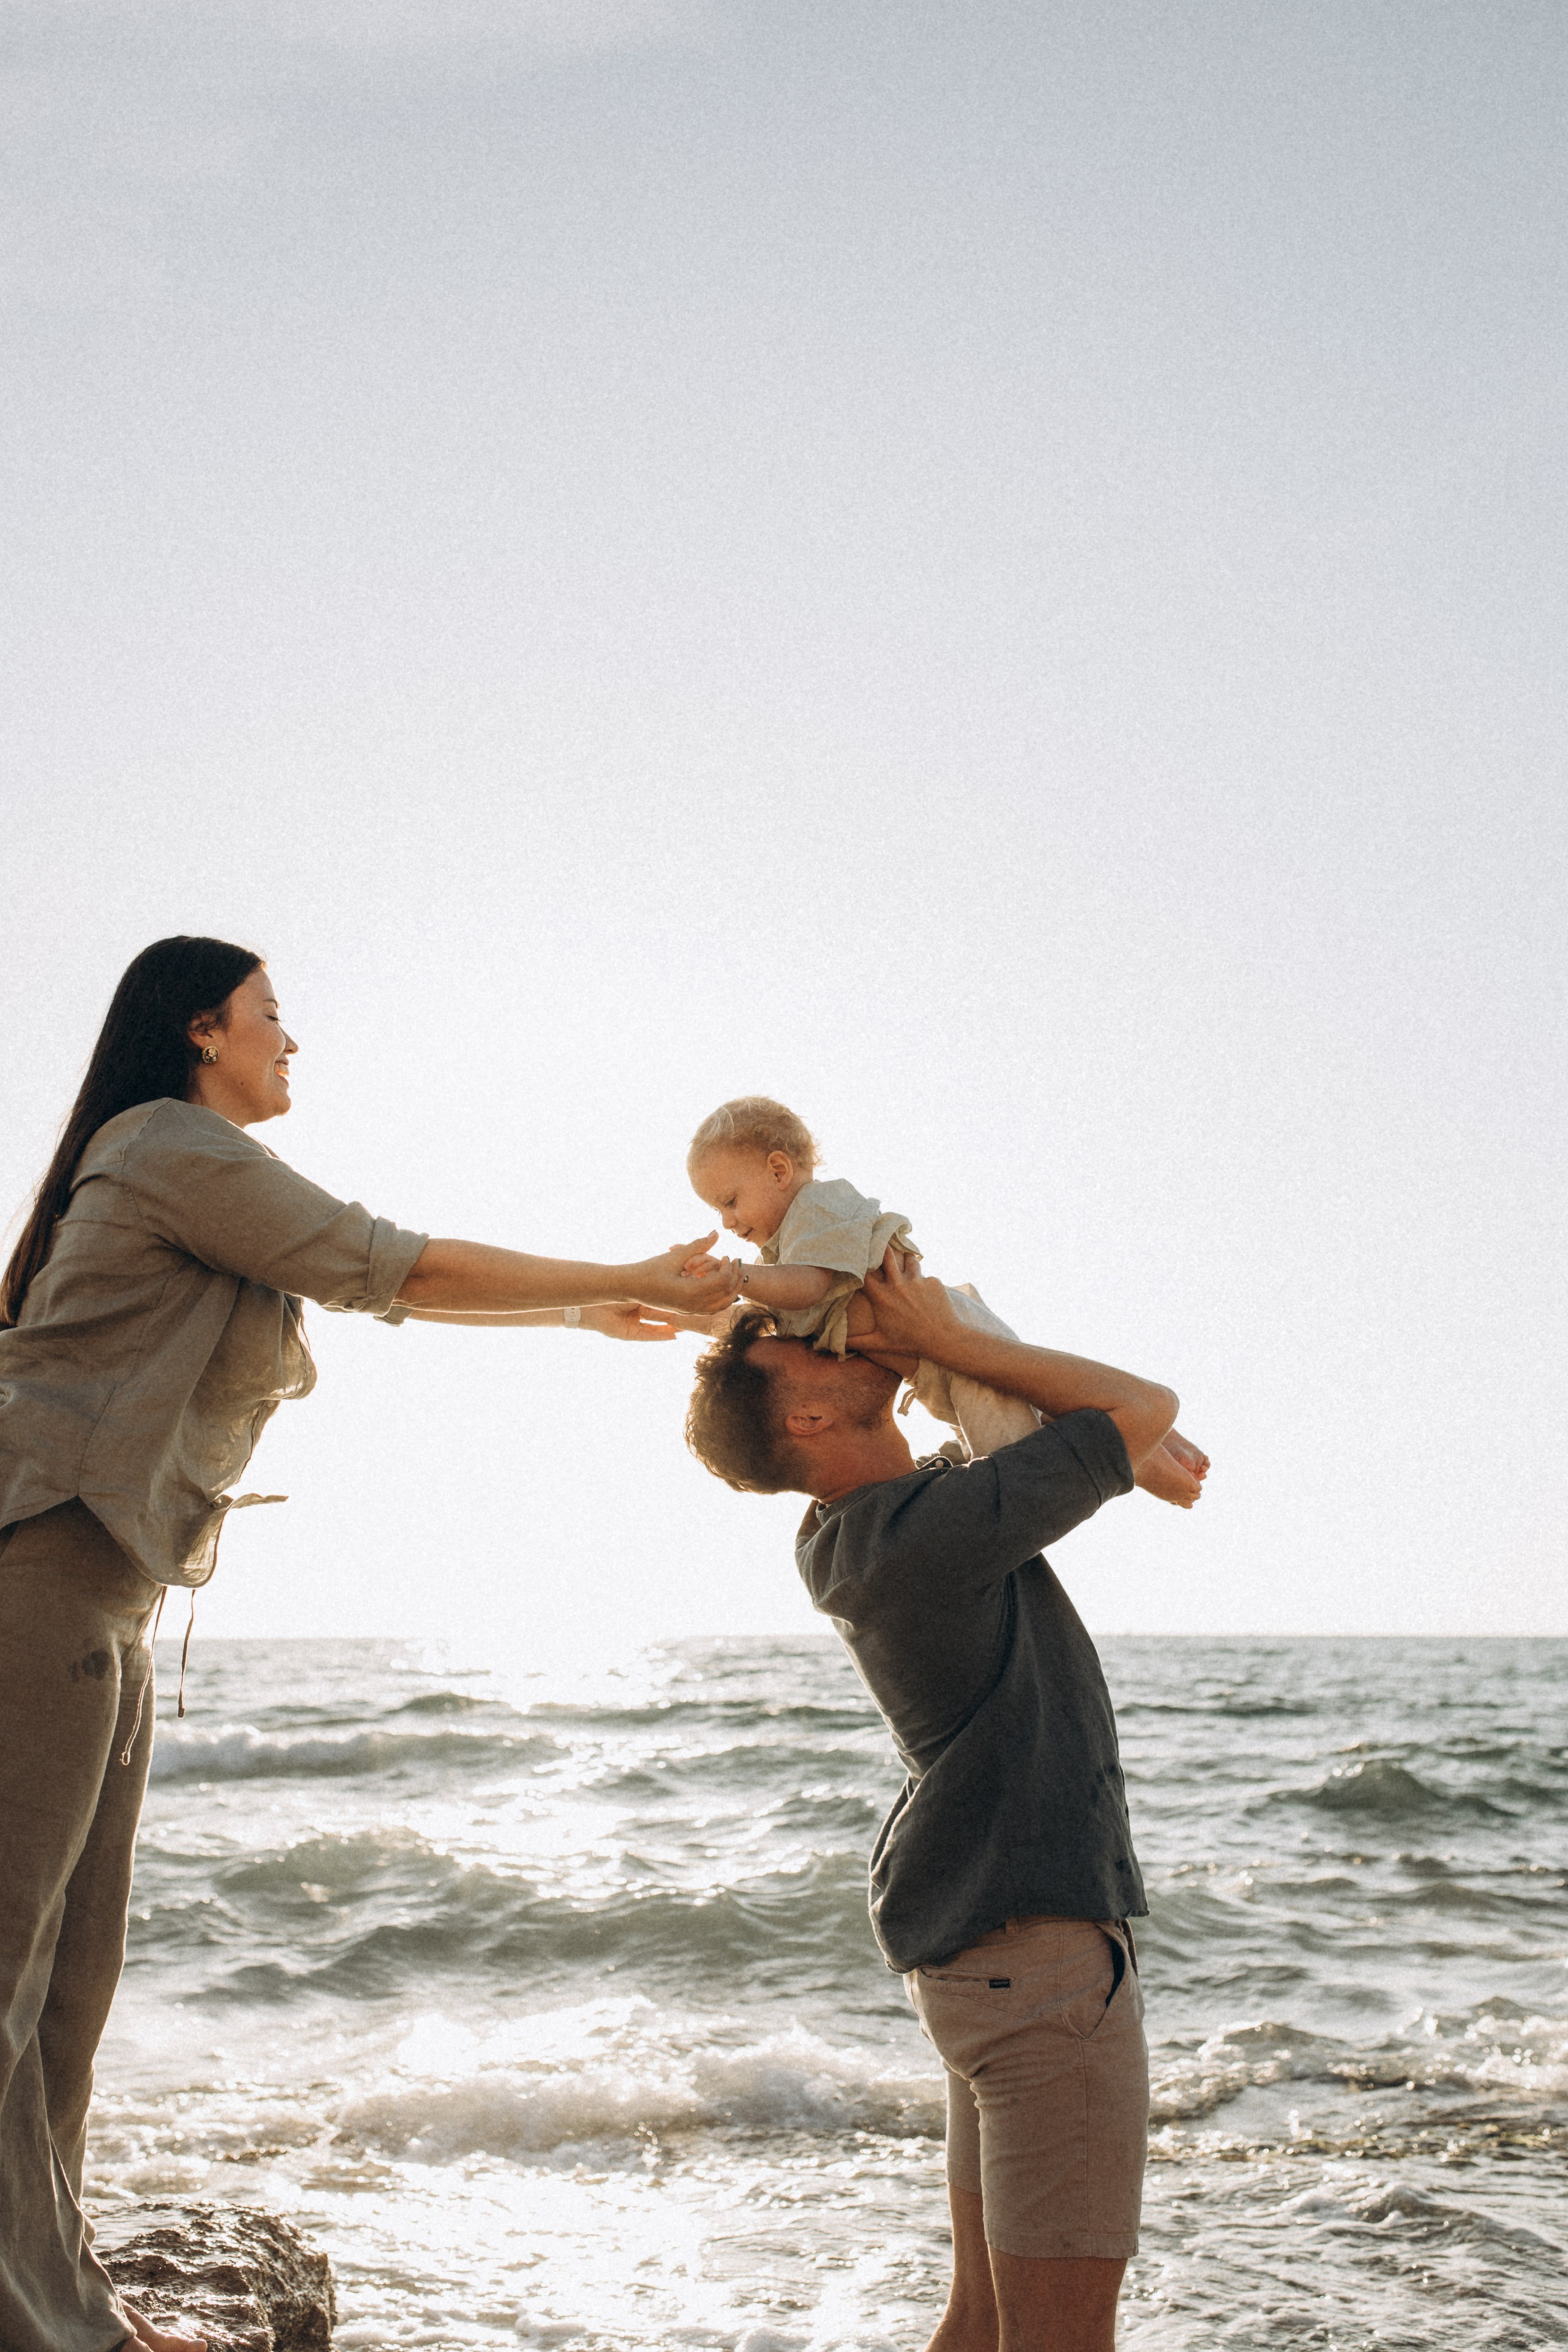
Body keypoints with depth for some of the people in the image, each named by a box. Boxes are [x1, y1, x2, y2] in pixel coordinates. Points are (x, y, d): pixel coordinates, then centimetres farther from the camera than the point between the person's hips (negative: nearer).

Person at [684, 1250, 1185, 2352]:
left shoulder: (849, 1536, 9)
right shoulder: (932, 1527, -19)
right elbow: (1143, 1406, -10)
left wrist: (918, 1346, 12)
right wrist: (948, 1337, -8)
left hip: (973, 1956, 10)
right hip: (1034, 1942, -10)